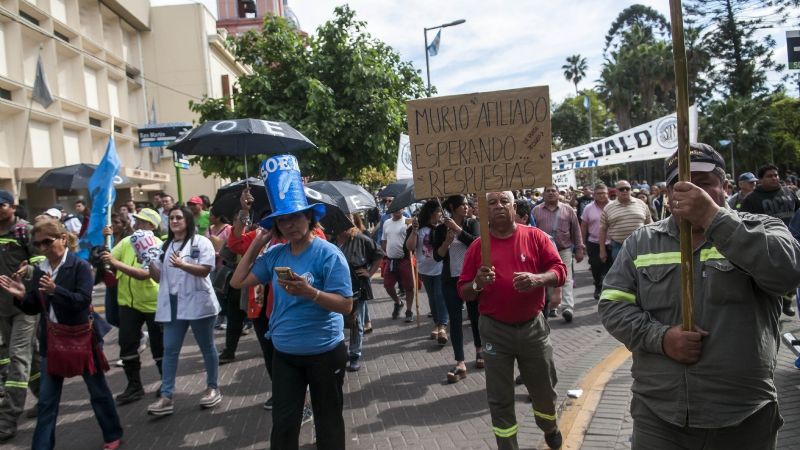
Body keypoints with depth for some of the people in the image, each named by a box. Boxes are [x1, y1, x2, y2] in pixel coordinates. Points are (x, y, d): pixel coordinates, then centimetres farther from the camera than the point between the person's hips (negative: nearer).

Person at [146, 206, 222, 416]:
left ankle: (212, 387, 23)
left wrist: (182, 265, -28)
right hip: (172, 305, 5)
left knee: (207, 348, 8)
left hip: (198, 303, -5)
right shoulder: (165, 246, 13)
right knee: (170, 350, 2)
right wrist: (149, 263, -5)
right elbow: (158, 277, 12)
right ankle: (166, 397, 5)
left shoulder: (201, 242, -5)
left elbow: (205, 270, -15)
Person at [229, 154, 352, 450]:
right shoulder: (275, 255, 2)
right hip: (284, 353, 5)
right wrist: (257, 244, -1)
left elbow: (346, 305, -18)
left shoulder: (328, 254, -16)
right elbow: (238, 282, 4)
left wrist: (309, 292, -33)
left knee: (327, 420, 14)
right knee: (283, 423, 12)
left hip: (325, 352, -5)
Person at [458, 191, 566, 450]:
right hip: (495, 331, -1)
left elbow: (560, 271, -4)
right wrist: (477, 284, -21)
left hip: (533, 326, 1)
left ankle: (550, 428, 49)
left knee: (544, 388, 19)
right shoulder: (478, 246, -2)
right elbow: (464, 292, 1)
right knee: (500, 399, 6)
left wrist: (537, 279, -23)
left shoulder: (536, 236, -2)